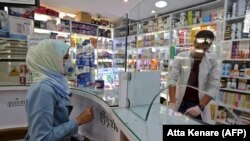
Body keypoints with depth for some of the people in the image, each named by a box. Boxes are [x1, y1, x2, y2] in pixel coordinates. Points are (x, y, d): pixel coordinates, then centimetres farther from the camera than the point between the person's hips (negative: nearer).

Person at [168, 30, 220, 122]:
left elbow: (214, 86, -8)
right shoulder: (181, 57, -5)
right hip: (180, 103, 0)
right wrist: (172, 102, -21)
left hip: (198, 104, 1)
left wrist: (200, 107, -18)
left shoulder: (212, 61, -3)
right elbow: (172, 79, -11)